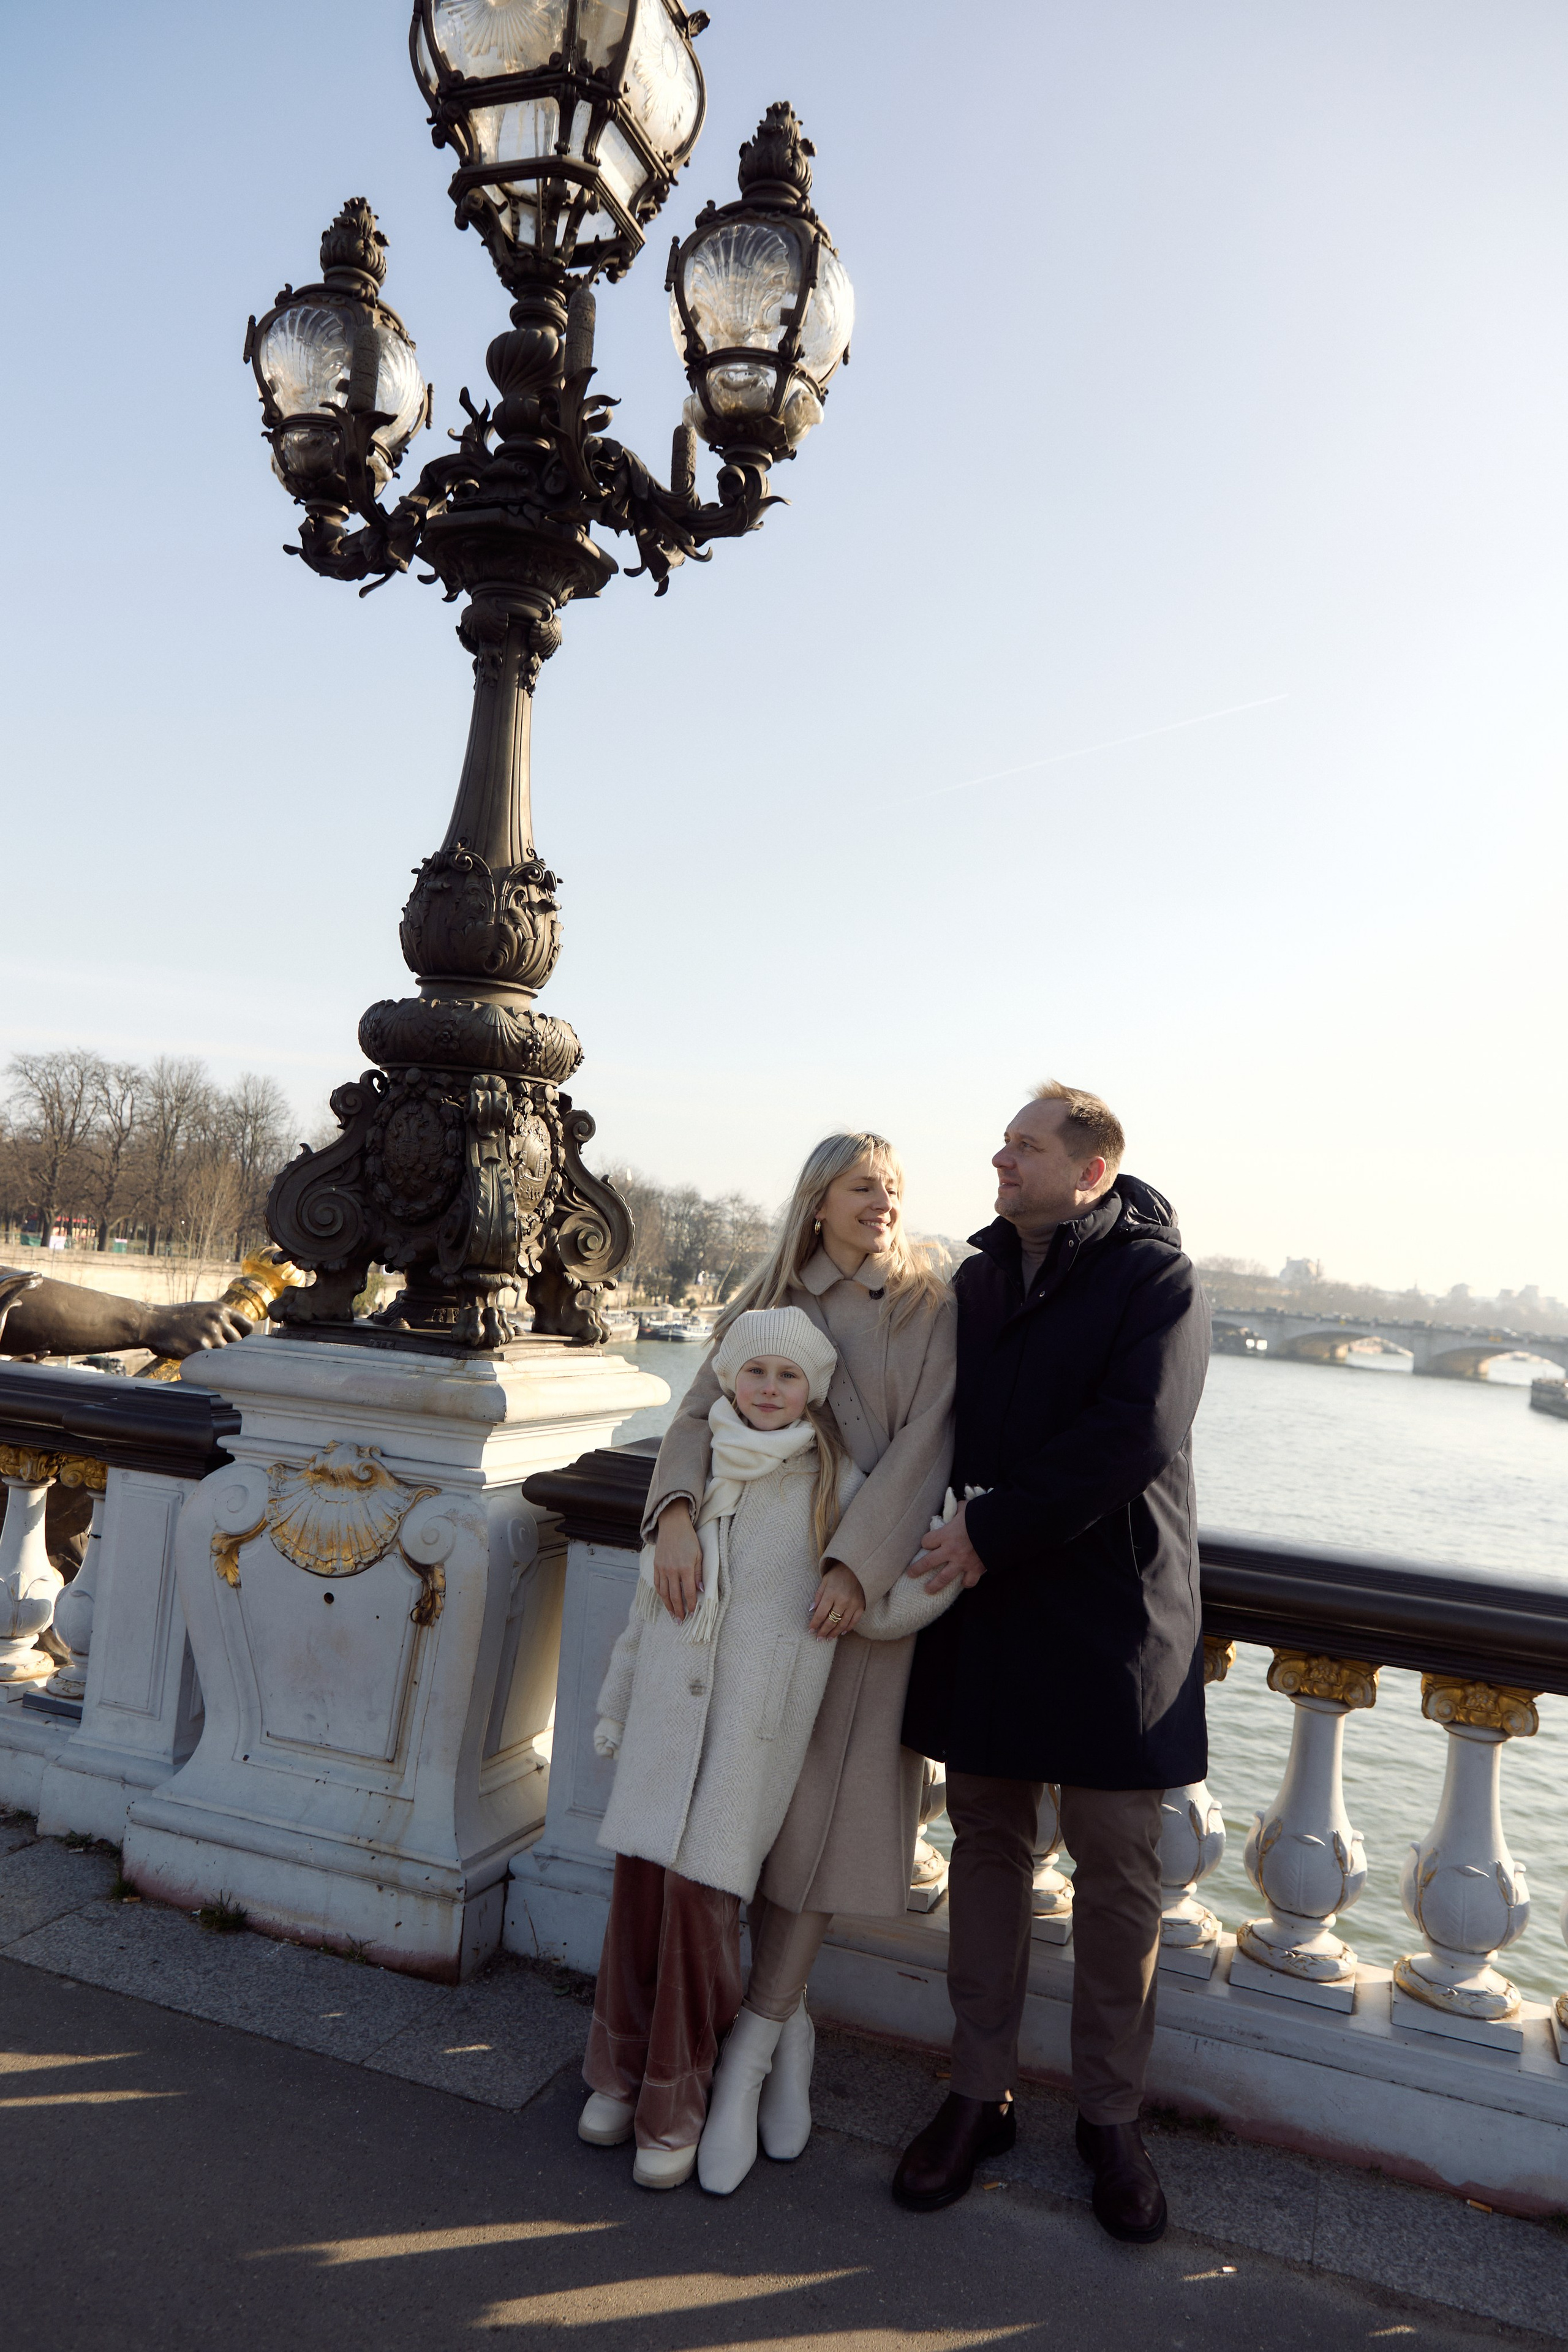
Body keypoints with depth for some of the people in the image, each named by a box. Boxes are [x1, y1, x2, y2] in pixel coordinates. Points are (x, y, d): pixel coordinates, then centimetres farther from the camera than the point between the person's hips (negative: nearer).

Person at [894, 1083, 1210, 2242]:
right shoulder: (977, 1280, 9)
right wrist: (948, 1541, 2)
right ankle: (981, 2093, 27)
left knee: (1118, 1867, 6)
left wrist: (993, 1532, -18)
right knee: (986, 1844, 12)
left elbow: (1134, 1440, -20)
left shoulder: (1157, 1280, -8)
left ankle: (1111, 2115, 25)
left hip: (1112, 1616, -4)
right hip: (987, 1603, 5)